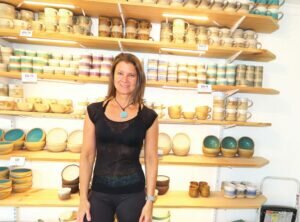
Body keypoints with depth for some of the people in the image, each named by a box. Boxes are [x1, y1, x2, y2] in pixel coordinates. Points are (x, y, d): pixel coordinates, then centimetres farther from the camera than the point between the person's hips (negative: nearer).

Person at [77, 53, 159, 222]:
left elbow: (151, 160, -2)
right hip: (99, 192, 1)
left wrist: (150, 200, -3)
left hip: (133, 193, -1)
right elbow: (87, 155, 0)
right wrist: (83, 197, 0)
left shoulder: (148, 116, -6)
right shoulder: (94, 111, -3)